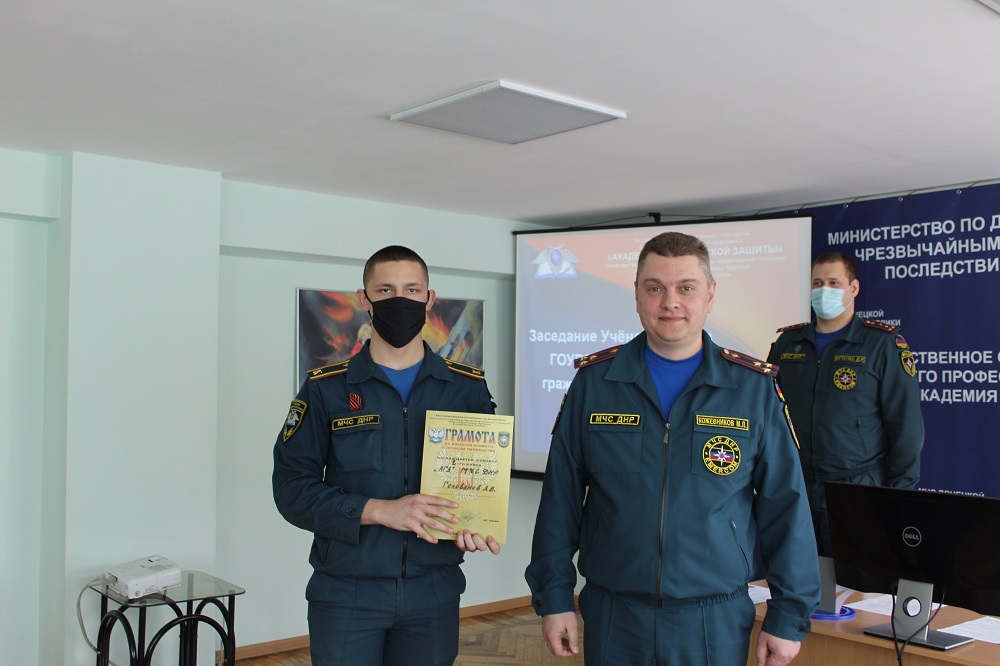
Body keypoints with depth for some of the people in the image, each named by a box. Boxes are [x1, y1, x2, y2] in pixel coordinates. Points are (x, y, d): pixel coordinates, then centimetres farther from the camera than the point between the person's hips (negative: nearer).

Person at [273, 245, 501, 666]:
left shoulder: (468, 388, 4)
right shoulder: (326, 389, -1)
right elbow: (292, 486, -6)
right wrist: (380, 511, -19)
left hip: (434, 593, 2)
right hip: (346, 594, -1)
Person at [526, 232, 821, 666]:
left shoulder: (754, 388, -3)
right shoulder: (594, 381, -1)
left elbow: (785, 509, -1)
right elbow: (561, 498, 2)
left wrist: (789, 616, -1)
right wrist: (553, 597, 1)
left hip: (717, 624, 0)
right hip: (612, 617, 1)